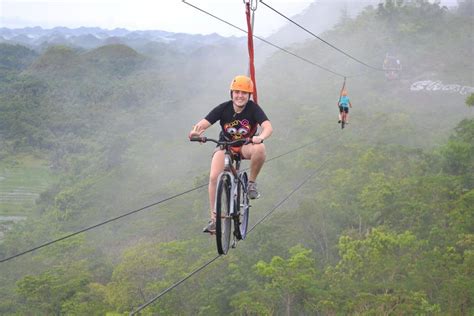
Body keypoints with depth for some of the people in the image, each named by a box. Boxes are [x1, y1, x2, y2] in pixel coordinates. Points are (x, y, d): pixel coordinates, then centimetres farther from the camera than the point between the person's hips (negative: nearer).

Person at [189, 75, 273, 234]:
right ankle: (214, 219, -9)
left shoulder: (253, 108, -18)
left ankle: (252, 182, -11)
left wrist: (260, 137, -54)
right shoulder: (224, 108, -16)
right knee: (214, 177, -20)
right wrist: (196, 132, -48)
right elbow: (203, 123, -24)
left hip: (246, 146, -1)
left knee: (260, 149, -37)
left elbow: (268, 126, -30)